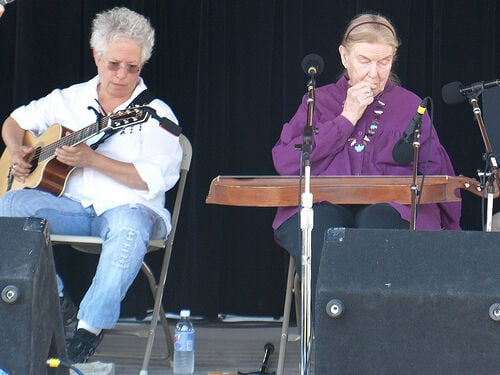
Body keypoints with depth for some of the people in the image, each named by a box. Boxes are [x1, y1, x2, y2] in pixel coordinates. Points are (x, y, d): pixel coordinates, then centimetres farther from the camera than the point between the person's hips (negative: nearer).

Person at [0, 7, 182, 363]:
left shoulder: (155, 114, 1)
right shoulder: (69, 100, 15)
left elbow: (154, 180, -14)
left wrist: (91, 159, -20)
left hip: (127, 208, -4)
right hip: (72, 206, 4)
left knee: (130, 226, -41)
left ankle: (91, 326, -33)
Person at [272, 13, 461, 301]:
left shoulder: (410, 105, 21)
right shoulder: (318, 101, 19)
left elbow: (436, 174, 20)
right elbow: (285, 161, 3)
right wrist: (346, 118, 2)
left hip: (392, 208, 0)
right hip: (324, 205, 0)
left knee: (376, 222, -37)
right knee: (319, 225, -36)